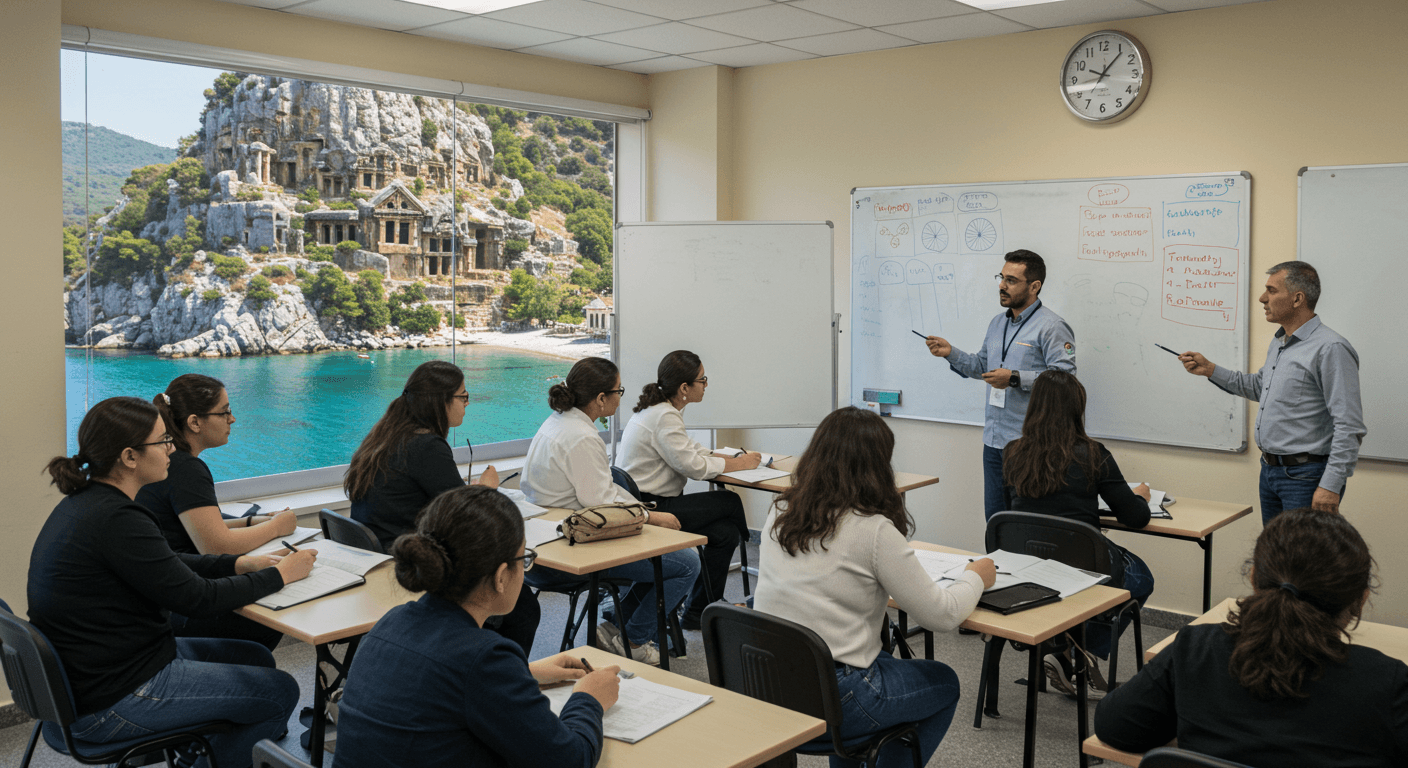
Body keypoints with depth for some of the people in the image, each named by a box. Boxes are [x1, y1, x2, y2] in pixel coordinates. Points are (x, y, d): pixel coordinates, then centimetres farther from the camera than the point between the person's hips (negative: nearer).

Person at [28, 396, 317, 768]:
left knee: (256, 658, 19)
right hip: (108, 703, -10)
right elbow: (197, 598, -21)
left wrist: (240, 563, 4)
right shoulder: (117, 520, -26)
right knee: (280, 692, -3)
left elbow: (167, 566, 14)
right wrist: (280, 574, -9)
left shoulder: (84, 502, 5)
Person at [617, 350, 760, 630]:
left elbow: (689, 449, 17)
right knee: (731, 502, -4)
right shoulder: (664, 417, -19)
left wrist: (733, 458, 5)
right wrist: (739, 464, -7)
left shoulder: (663, 410, 12)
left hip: (647, 504, 9)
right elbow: (694, 466, -19)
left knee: (725, 533, -1)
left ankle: (699, 611, 9)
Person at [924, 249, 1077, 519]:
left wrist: (1015, 379, -22)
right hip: (994, 439, 8)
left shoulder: (1052, 327, -10)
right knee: (994, 517, 14)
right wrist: (951, 353, 10)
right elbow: (982, 365, 26)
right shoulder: (997, 324, 17)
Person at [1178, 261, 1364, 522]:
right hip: (1270, 470, 9)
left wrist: (1331, 486, -24)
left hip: (1305, 476, -9)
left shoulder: (1331, 349, -17)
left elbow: (1349, 427, -20)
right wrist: (1211, 370, 20)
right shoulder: (1278, 343, 13)